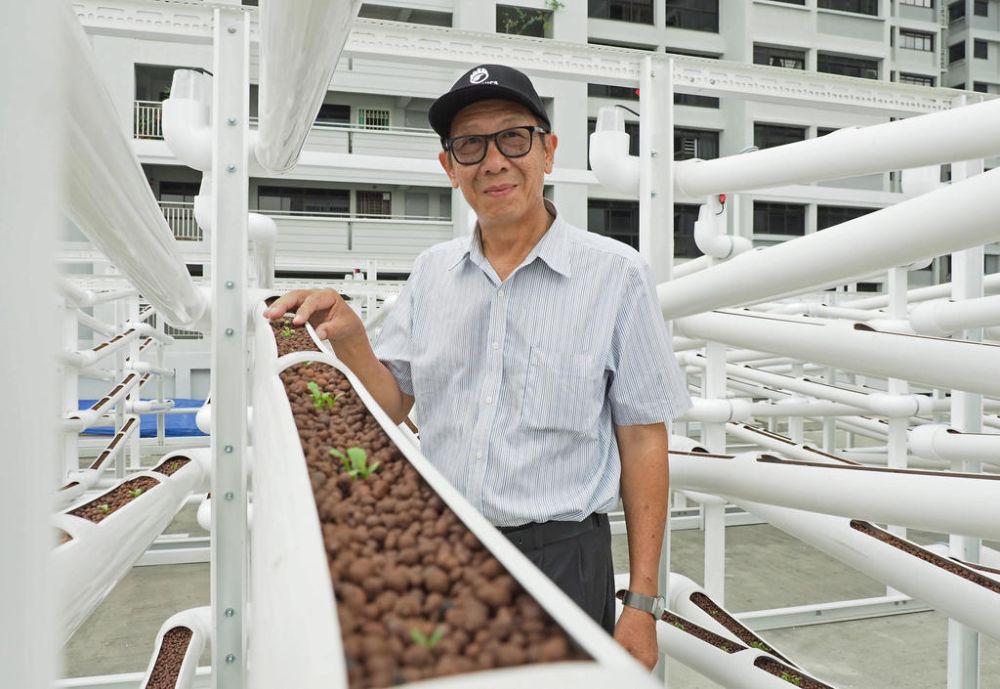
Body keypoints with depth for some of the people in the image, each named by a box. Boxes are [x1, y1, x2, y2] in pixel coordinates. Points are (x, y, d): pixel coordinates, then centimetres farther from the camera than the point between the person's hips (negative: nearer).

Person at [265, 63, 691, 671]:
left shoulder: (615, 274, -8)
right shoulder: (432, 271, 5)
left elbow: (643, 441, -7)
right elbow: (393, 406, 9)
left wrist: (641, 604, -7)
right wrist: (349, 339, -11)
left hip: (559, 559, -3)